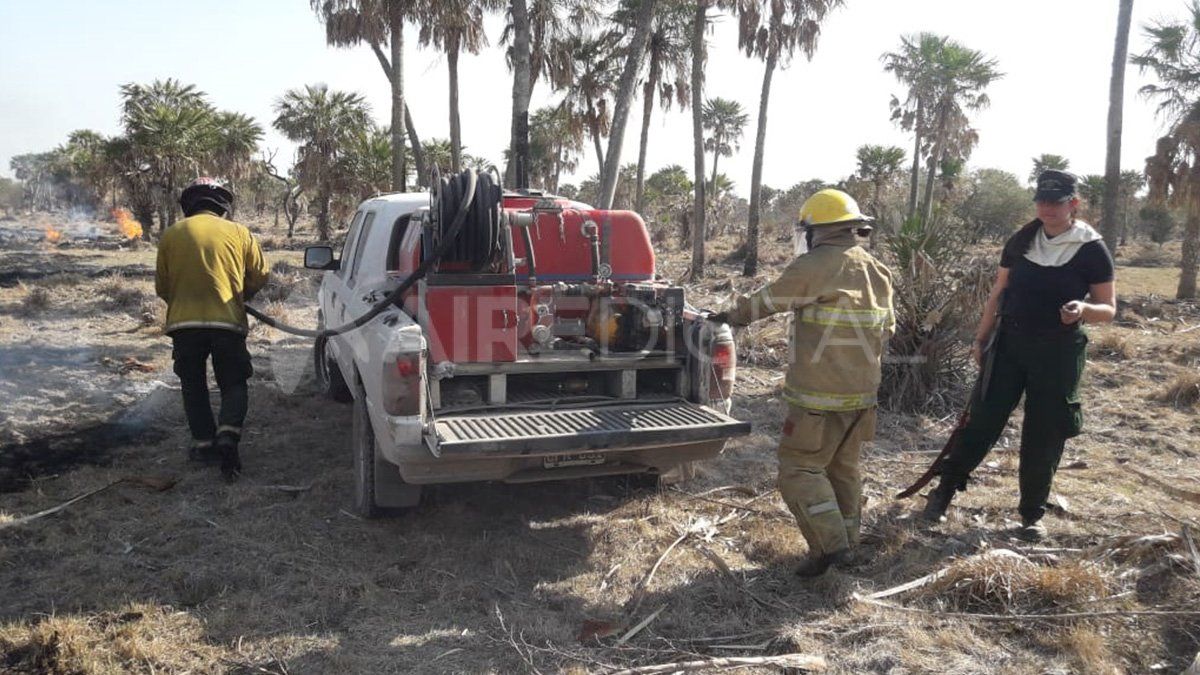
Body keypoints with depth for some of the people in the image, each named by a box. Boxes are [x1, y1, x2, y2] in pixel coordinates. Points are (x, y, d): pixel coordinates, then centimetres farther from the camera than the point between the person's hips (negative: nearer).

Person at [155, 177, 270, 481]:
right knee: (234, 385, 10)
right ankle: (228, 434, -13)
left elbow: (162, 287, 10)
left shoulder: (172, 234, 6)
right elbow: (260, 275, 10)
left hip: (184, 323, 1)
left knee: (194, 387, 17)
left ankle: (204, 444, 17)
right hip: (228, 322, -1)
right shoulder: (239, 232, 4)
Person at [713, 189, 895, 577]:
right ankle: (846, 541, 27)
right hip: (862, 392, 8)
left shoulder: (816, 267, -14)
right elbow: (886, 330, 17)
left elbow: (767, 300, -3)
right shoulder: (878, 272, 10)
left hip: (820, 396, -8)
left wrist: (731, 316, 13)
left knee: (799, 470, 0)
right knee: (843, 468, 18)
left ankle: (829, 543, -5)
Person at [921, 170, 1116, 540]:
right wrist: (980, 338, 7)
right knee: (983, 420, 3)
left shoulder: (1091, 249, -7)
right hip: (1010, 343, 2)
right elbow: (999, 293, 10)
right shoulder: (1021, 241, 3)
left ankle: (1032, 513, 20)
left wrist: (1085, 309, -26)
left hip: (1059, 353, -2)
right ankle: (945, 489, 14)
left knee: (1044, 436, 5)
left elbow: (1109, 309, -4)